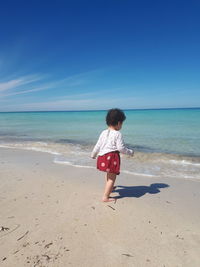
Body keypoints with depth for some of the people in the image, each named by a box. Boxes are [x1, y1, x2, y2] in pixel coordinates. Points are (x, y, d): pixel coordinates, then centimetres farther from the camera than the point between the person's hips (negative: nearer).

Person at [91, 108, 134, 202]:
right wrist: (130, 152, 3)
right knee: (112, 178, 3)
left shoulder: (103, 133, 8)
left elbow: (98, 145, 13)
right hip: (112, 157, -7)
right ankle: (105, 197, 4)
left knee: (108, 174, 30)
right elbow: (121, 148, -13)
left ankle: (109, 188, 52)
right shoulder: (118, 134, -11)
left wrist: (93, 155, 28)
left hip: (102, 156, 8)